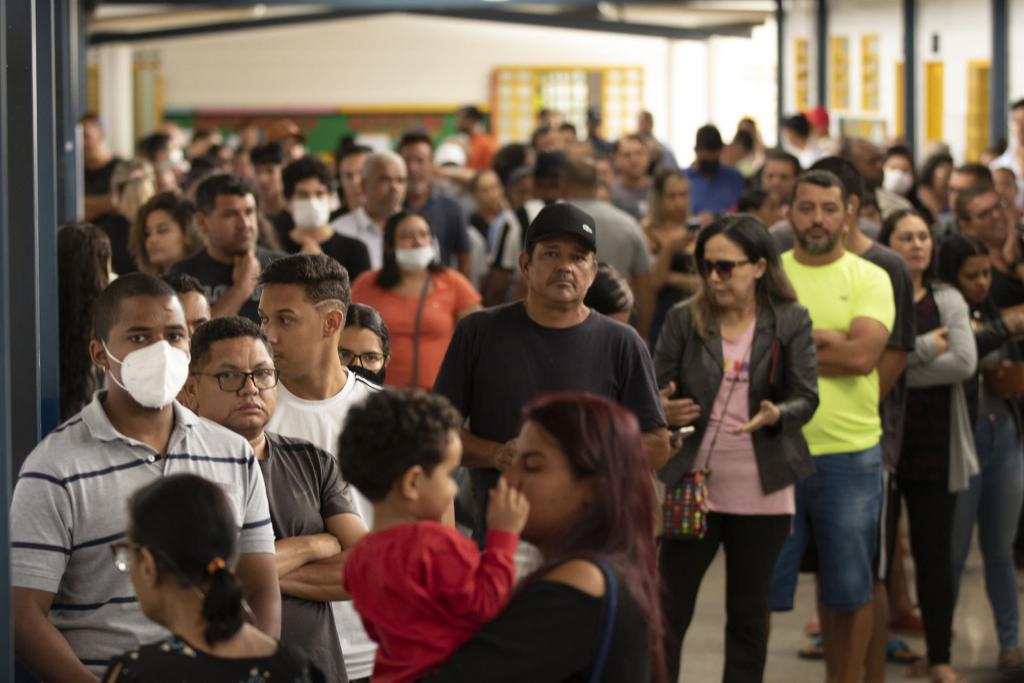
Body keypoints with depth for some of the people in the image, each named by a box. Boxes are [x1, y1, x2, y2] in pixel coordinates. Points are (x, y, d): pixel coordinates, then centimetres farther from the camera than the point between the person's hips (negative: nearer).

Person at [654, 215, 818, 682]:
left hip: (762, 492, 0)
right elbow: (653, 393, 1)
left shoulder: (791, 322, -1)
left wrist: (777, 415, -26)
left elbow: (806, 398, -4)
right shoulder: (683, 319, 0)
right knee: (668, 611, 0)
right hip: (693, 485, 0)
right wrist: (664, 412, -21)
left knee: (749, 613, 10)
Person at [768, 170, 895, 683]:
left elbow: (863, 354, -13)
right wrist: (828, 339, -11)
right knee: (759, 589, 4)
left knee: (848, 591, 9)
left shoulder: (869, 279, 2)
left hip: (849, 457, 0)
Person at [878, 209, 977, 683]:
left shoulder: (948, 301, 8)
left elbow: (964, 363, -7)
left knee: (935, 553, 6)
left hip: (935, 444, 2)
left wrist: (898, 368, -12)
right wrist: (925, 348, -12)